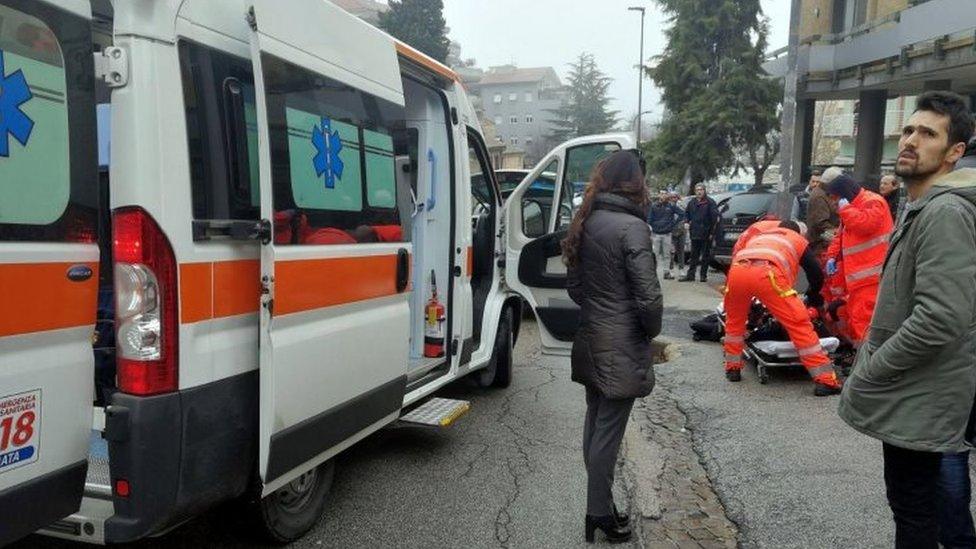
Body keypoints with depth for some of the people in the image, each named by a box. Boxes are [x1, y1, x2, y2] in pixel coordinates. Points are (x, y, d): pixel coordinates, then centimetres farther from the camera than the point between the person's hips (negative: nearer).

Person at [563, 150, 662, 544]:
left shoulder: (585, 224, 6)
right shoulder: (631, 227, -17)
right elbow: (648, 296, -18)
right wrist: (652, 331, -1)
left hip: (591, 340, 8)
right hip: (622, 346, -7)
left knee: (595, 423, 15)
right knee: (608, 431, 2)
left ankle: (599, 505, 27)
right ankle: (600, 514, 13)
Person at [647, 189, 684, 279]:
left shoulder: (671, 206, 1)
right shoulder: (653, 206, 1)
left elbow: (682, 214, 7)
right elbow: (649, 220, 1)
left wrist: (674, 223, -1)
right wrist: (650, 234, -3)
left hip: (667, 234, 1)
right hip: (656, 234, -1)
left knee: (667, 254, 5)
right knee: (656, 254, 2)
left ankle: (667, 272, 11)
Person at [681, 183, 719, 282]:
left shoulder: (710, 202, -7)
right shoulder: (692, 202, 9)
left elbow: (715, 216, -12)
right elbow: (687, 213, 24)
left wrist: (711, 232, -16)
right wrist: (686, 222, 4)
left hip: (706, 234, -5)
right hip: (694, 233, 5)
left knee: (705, 255, 5)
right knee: (694, 255, 10)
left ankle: (704, 275, 12)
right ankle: (690, 275, 13)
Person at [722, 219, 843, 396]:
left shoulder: (758, 230, 43)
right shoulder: (798, 240, 35)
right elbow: (817, 273, 31)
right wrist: (813, 295, 53)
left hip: (737, 270, 3)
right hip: (767, 273, -3)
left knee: (734, 320, 28)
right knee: (799, 323, 3)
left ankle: (732, 368, 32)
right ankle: (825, 380, 2)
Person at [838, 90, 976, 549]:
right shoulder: (920, 208, 15)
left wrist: (866, 374, -19)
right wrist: (870, 356, 15)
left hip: (919, 400, -10)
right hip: (909, 393, 10)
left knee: (913, 512, 2)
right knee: (912, 504, 22)